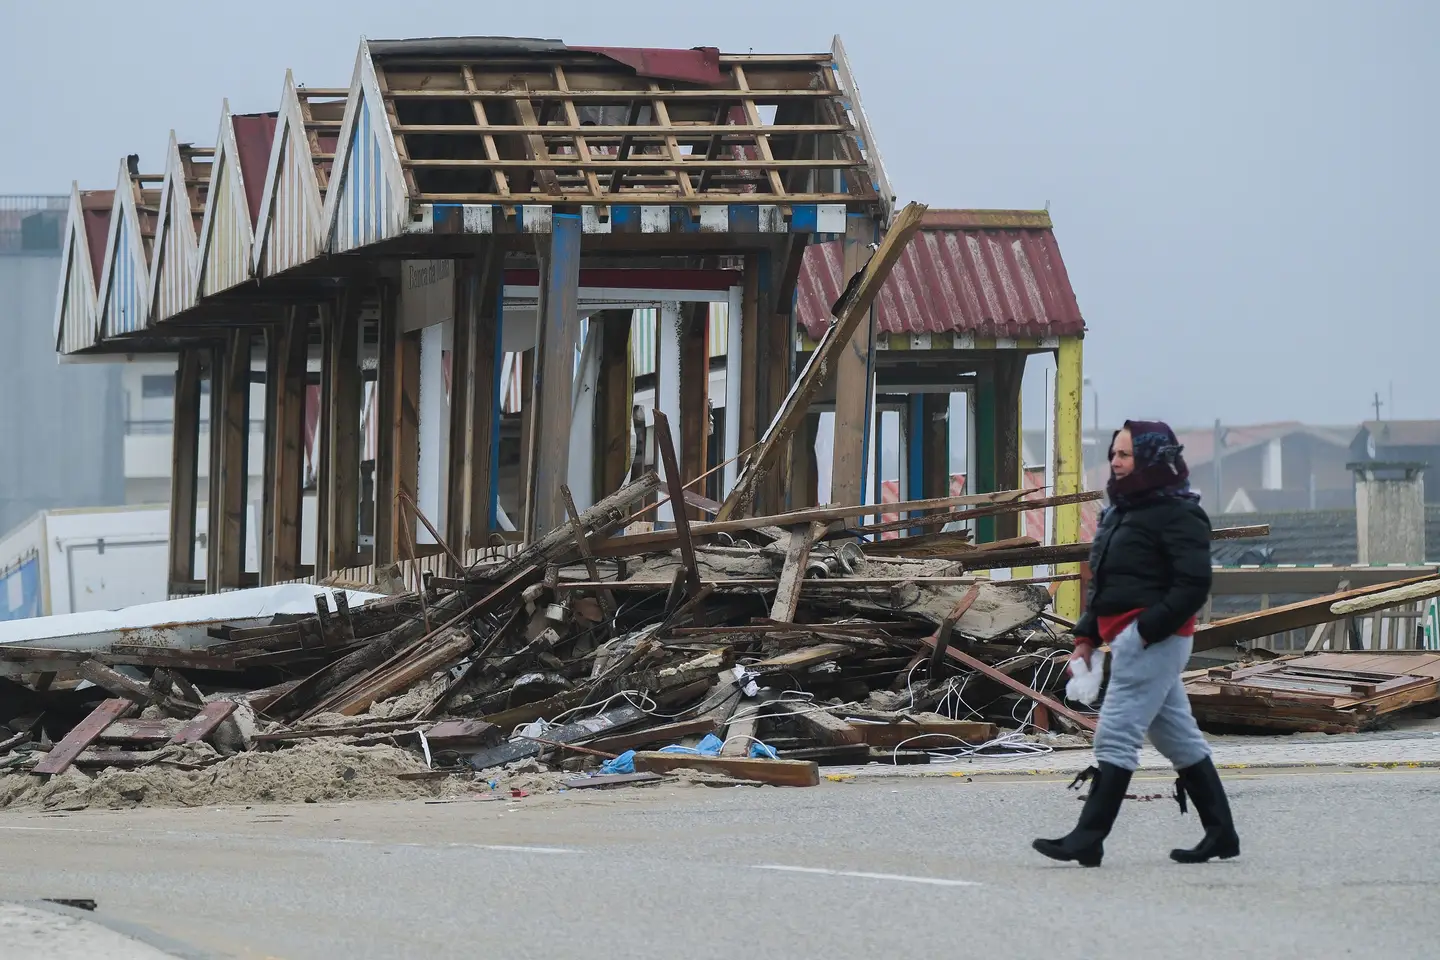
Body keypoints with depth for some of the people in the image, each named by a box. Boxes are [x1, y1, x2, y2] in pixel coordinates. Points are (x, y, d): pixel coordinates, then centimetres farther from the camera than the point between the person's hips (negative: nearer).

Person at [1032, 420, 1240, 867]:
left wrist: (1147, 630, -22)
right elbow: (1102, 583, 24)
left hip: (1154, 640, -11)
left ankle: (1088, 839, -13)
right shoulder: (1120, 512, 18)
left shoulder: (1177, 515, -12)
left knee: (1115, 737, -12)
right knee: (1179, 737, 13)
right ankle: (1221, 833, 18)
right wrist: (1087, 638, 16)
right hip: (1128, 640, 11)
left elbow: (1193, 585, -18)